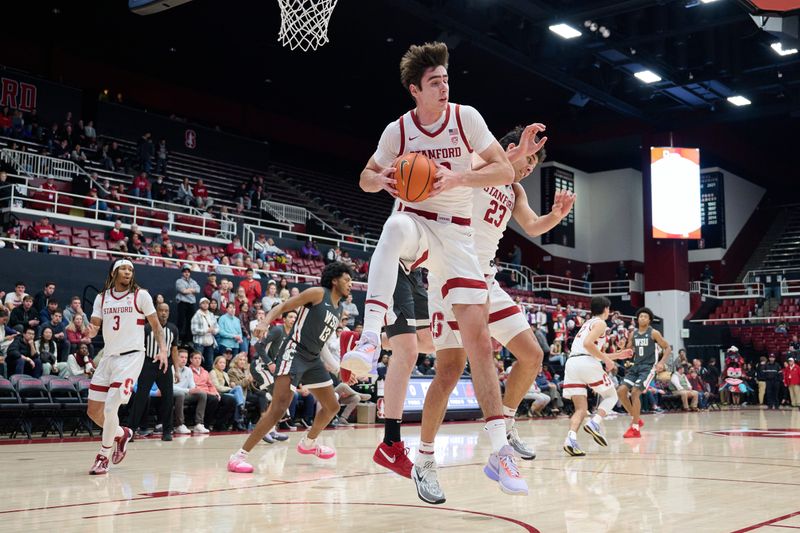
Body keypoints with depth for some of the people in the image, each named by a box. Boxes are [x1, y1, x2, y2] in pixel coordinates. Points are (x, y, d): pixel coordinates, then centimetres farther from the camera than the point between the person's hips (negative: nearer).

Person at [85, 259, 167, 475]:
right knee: (93, 411, 6)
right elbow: (94, 326, 6)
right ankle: (121, 434, 34)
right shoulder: (102, 298, 8)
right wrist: (91, 331, -18)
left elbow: (156, 325, 3)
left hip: (131, 356, -5)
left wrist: (163, 349, -11)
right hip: (108, 357, 5)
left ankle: (103, 457, 2)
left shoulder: (141, 295, -1)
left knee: (110, 408, -15)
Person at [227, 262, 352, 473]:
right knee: (279, 407, -22)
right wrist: (265, 322, -29)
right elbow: (282, 307, -11)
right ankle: (239, 456, -19)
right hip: (295, 352, -9)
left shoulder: (339, 308, 14)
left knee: (332, 406, 18)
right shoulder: (318, 293, -8)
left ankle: (308, 443, 42)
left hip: (313, 359, 9)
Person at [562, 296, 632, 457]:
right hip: (587, 363, -7)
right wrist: (606, 360, -7)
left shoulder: (587, 323, 30)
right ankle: (595, 423, -10)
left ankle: (571, 438, -22)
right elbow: (588, 343, -14)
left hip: (571, 363, 7)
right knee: (611, 396, 14)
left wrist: (619, 355, 38)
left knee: (581, 409, 4)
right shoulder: (600, 323, 4)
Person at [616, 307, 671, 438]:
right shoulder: (633, 334, 10)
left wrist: (662, 362, -16)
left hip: (648, 368, -6)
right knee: (621, 391, -9)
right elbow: (628, 351, 20)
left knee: (635, 392, -22)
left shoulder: (653, 333, -4)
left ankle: (635, 428, -14)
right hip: (635, 367, 6)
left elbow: (668, 348, -1)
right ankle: (636, 419, 9)